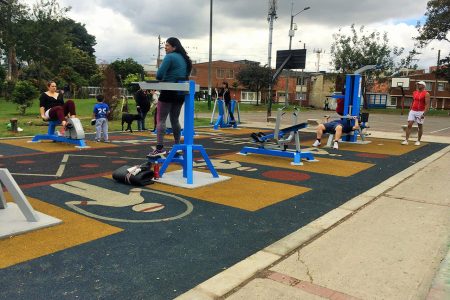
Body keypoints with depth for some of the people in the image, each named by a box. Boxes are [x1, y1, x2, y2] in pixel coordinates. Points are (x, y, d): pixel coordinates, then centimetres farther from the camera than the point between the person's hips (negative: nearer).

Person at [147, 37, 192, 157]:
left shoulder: (169, 57, -9)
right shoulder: (184, 59, 15)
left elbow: (159, 74, -15)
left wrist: (161, 79, 7)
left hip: (169, 91, -8)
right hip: (180, 92, 8)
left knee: (160, 119, -6)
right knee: (175, 120, 15)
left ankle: (159, 148, -12)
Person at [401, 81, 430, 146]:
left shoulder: (426, 94, -8)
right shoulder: (414, 92, 10)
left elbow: (427, 104, -14)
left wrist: (424, 113, -22)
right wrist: (410, 110, 17)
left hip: (420, 112, -5)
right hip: (412, 111, 5)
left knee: (420, 126, 6)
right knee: (409, 125, -5)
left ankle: (418, 141, 15)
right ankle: (406, 140, -6)